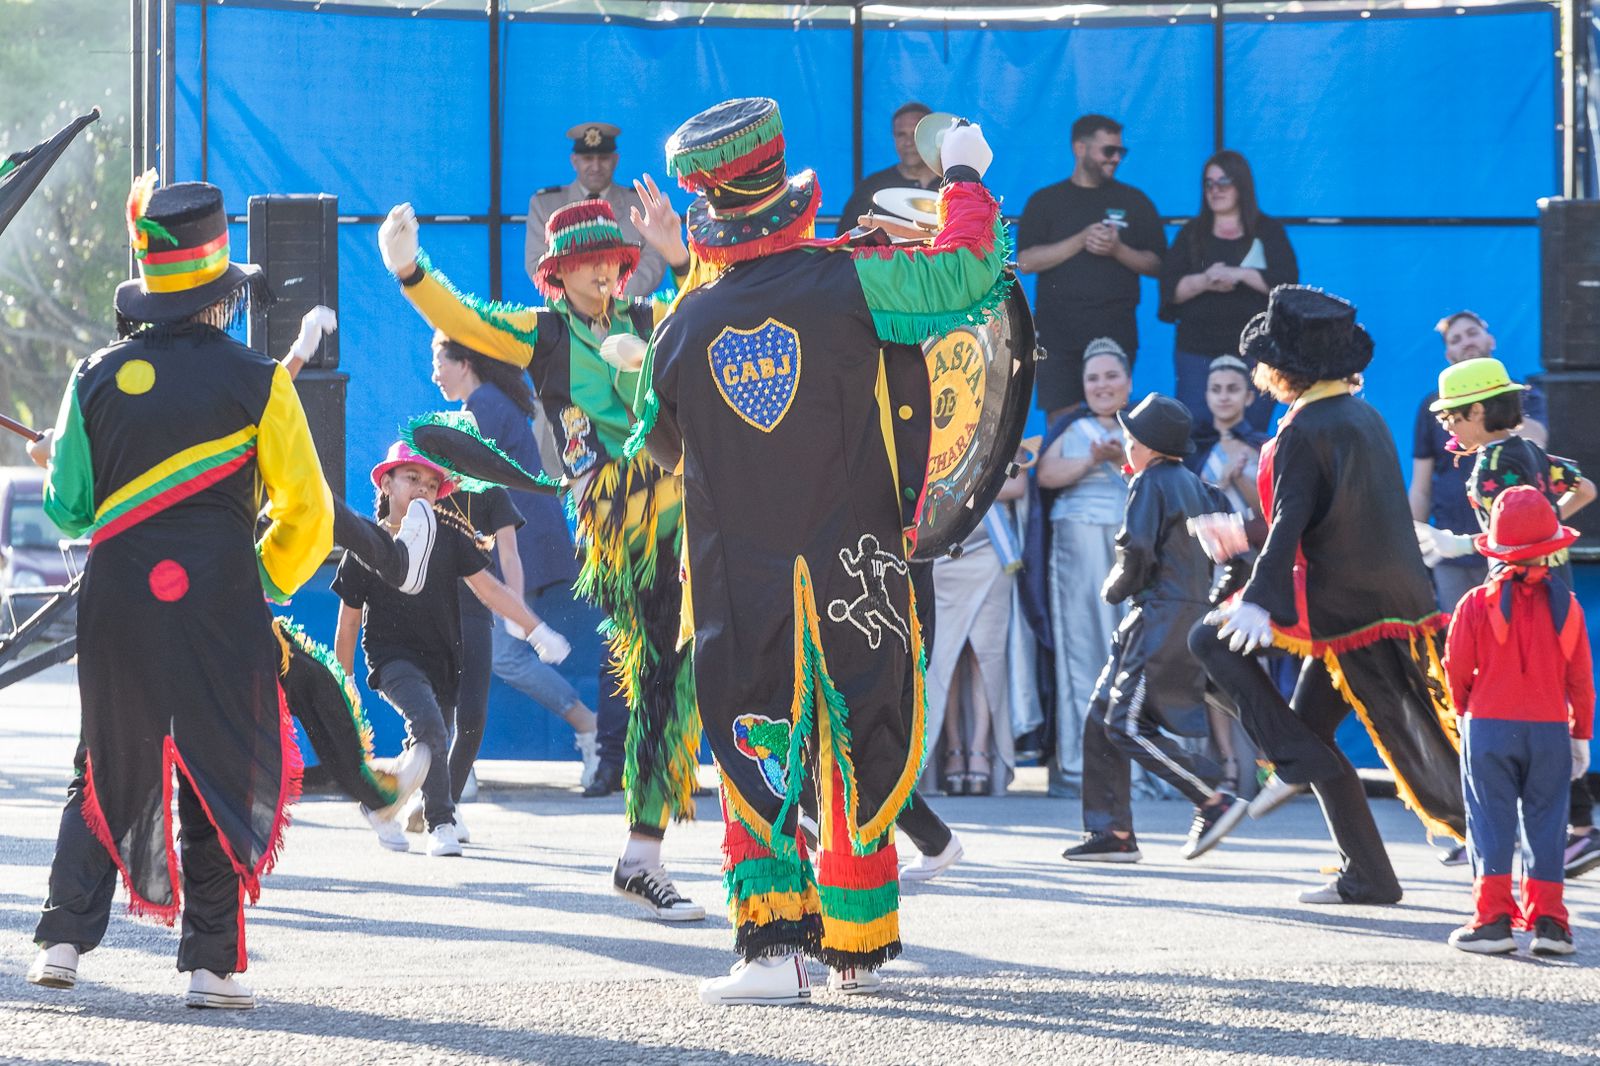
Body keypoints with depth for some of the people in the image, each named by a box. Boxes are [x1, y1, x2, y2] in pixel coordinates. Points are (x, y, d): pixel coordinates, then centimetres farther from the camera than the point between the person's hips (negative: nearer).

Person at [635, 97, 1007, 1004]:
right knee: (861, 753, 11)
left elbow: (661, 448, 12)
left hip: (739, 585, 1)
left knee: (756, 759, 7)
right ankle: (858, 946, 18)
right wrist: (965, 178, 13)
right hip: (856, 578, -1)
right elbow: (969, 276, -4)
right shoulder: (850, 284, -9)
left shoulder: (684, 328, -2)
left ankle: (773, 941, -9)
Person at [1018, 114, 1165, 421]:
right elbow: (1026, 261, -3)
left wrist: (1118, 250, -11)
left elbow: (1156, 265, 8)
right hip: (1057, 335, 0)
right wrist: (1081, 241, -12)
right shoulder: (1045, 201, 9)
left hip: (1115, 336, 1)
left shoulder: (1134, 201, 11)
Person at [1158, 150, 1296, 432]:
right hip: (1197, 350, 1)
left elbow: (1288, 281, -6)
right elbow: (1170, 288, 3)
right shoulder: (1192, 233, 12)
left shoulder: (1269, 231, 7)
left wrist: (1239, 274, -17)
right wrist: (1205, 282, -16)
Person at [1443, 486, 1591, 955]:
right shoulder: (1565, 605, 0)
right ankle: (1548, 920, 4)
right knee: (1545, 822, 8)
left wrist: (1466, 710, 18)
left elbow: (1457, 671, -3)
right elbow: (1580, 678, 5)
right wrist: (1581, 736, 15)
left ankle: (1493, 918, -4)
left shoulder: (1476, 604, -7)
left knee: (1491, 821, 2)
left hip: (1488, 725, -2)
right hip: (1550, 728, 2)